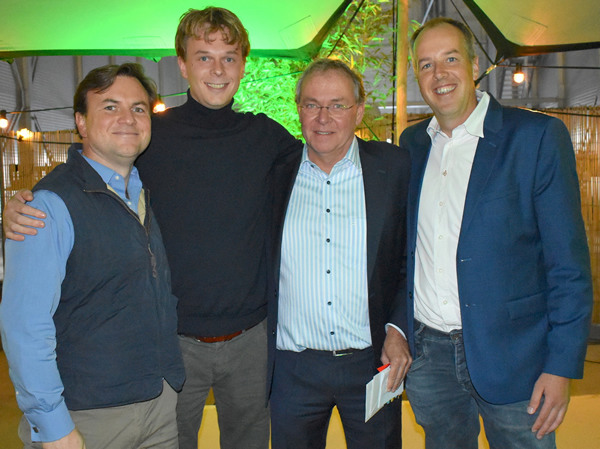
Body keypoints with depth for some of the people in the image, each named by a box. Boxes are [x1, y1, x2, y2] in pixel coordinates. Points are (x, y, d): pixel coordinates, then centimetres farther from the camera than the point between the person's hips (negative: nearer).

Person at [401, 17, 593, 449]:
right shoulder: (412, 143, 6)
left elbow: (569, 262, -8)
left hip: (509, 356, -4)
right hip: (427, 353, 4)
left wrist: (562, 365, -12)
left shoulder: (538, 136, -7)